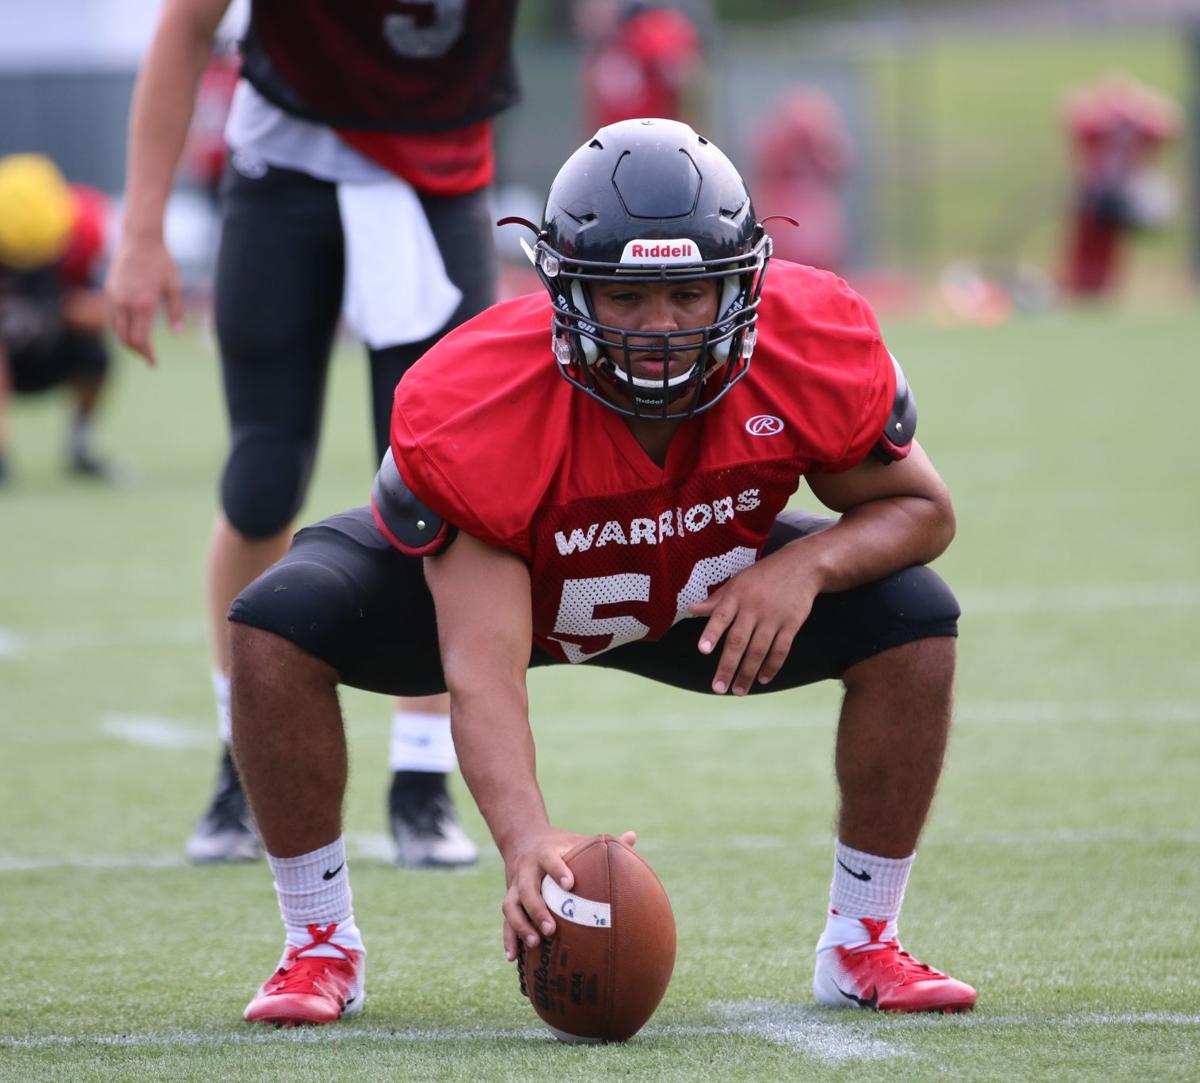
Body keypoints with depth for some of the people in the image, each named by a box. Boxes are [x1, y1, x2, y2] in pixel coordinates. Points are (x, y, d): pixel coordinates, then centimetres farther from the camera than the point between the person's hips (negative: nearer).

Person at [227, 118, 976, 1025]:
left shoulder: (816, 347, -32)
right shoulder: (474, 411, -41)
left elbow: (920, 507, -13)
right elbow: (480, 675, -43)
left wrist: (807, 566, -36)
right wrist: (526, 839, -62)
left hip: (705, 593, 2)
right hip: (481, 577, -2)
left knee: (913, 622, -20)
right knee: (278, 625, -28)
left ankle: (863, 943, 0)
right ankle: (323, 947, -8)